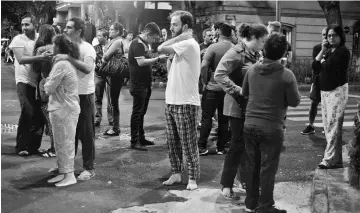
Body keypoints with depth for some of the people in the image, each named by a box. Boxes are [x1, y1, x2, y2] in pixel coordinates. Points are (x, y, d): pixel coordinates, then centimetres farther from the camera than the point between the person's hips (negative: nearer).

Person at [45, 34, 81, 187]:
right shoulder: (68, 62, 12)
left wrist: (47, 84, 3)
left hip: (63, 109, -10)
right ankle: (63, 172, 25)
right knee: (61, 142, 16)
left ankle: (69, 176, 5)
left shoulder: (61, 65, -18)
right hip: (66, 107, 10)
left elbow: (49, 88, -15)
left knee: (65, 142, -3)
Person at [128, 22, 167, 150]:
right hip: (138, 85, -10)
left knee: (142, 112, 15)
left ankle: (141, 138, 24)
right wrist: (158, 58, -23)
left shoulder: (144, 44, 16)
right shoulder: (137, 43, -15)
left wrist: (157, 59, 5)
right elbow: (141, 62, -25)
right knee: (137, 113, -4)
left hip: (145, 84, 10)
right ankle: (134, 141, 2)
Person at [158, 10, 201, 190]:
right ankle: (176, 173, 27)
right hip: (171, 101, 9)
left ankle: (193, 178, 12)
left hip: (185, 103, -9)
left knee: (188, 143, 1)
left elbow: (161, 49, -19)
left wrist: (180, 36, -12)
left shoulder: (189, 43, -15)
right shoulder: (181, 44, 14)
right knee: (172, 141, 15)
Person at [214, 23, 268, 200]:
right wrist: (238, 90, -25)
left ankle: (246, 180, 28)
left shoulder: (255, 54, 10)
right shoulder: (236, 52, -15)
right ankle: (226, 185, 10)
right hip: (239, 106, -8)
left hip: (252, 106, 8)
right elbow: (219, 74, -24)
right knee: (238, 145, -2)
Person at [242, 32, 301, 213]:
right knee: (268, 168, 6)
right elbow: (294, 102, -6)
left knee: (253, 164, 16)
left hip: (250, 123, 4)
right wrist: (286, 94, 11)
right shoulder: (287, 75, -14)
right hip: (271, 127, -4)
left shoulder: (252, 69, -1)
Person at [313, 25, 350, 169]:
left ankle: (330, 159, -12)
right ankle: (336, 158, 15)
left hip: (337, 90, -8)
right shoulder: (328, 51, 16)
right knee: (327, 125, 8)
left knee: (333, 125, -11)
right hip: (325, 91, 8)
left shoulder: (343, 51, -7)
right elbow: (315, 67, 6)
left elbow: (328, 66, -19)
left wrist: (322, 61, 1)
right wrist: (322, 51, -1)